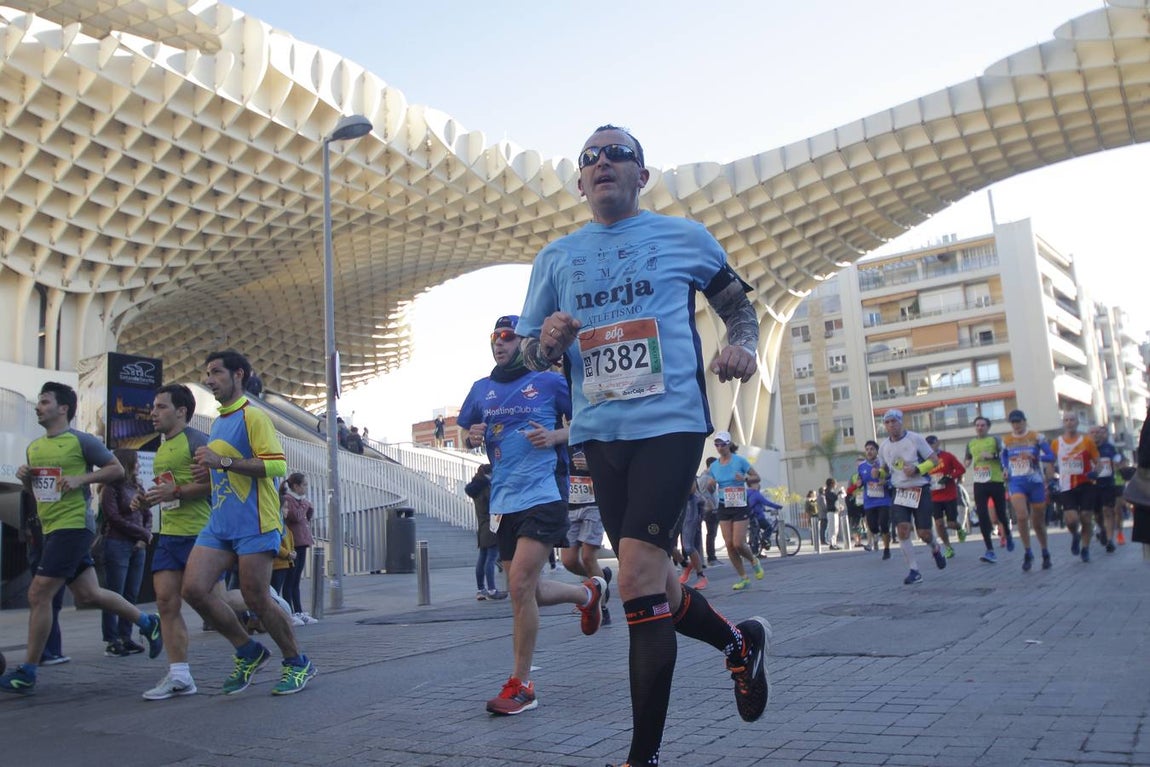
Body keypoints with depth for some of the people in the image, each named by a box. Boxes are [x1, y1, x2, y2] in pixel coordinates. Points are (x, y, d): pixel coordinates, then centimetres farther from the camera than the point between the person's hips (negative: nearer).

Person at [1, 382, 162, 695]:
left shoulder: (81, 441, -7)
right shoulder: (34, 447, 15)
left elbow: (117, 469, -4)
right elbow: (34, 490, 26)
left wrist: (81, 479, -16)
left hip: (73, 526, -8)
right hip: (52, 529, 8)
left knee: (38, 594, -10)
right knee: (89, 595, 11)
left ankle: (27, 672, 0)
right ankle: (147, 622, 27)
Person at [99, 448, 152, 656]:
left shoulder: (136, 487, 15)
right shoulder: (111, 488, -5)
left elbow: (147, 514, 15)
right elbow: (114, 518, -10)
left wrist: (145, 535, -3)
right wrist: (144, 533, -7)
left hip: (137, 547, 7)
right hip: (117, 545, -6)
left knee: (131, 595, 7)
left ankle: (125, 637, 13)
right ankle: (111, 641, 2)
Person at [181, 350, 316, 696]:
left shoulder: (252, 416, -7)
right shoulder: (218, 422, 21)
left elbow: (277, 464, -18)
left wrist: (223, 461, -21)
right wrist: (209, 472, 12)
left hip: (254, 524, -8)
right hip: (219, 524, 8)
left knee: (256, 599, -4)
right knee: (194, 587, -5)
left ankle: (298, 663, 17)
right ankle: (248, 652, 13)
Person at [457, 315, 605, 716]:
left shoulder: (549, 381, 0)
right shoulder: (481, 389, 14)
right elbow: (467, 436, 24)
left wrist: (555, 436, -11)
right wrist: (473, 437, 1)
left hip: (542, 497, -6)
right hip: (503, 502, 6)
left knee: (520, 587, -14)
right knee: (526, 592, 11)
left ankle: (520, 685, -1)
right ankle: (587, 592, 41)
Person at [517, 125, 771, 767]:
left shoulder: (685, 236, 7)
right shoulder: (556, 257, 14)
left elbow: (740, 305, 16)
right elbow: (532, 354, 17)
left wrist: (745, 346, -6)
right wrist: (550, 342, -7)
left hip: (670, 422, -5)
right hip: (599, 431, 5)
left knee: (638, 579, -15)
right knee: (650, 581, 13)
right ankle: (740, 642, 42)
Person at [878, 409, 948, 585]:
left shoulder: (915, 438, -8)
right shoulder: (884, 446, 5)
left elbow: (934, 460, -5)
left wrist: (916, 469, -20)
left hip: (920, 490, -3)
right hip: (900, 492, 3)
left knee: (923, 533, -2)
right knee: (903, 529, -12)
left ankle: (935, 549, 35)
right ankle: (914, 571, -3)